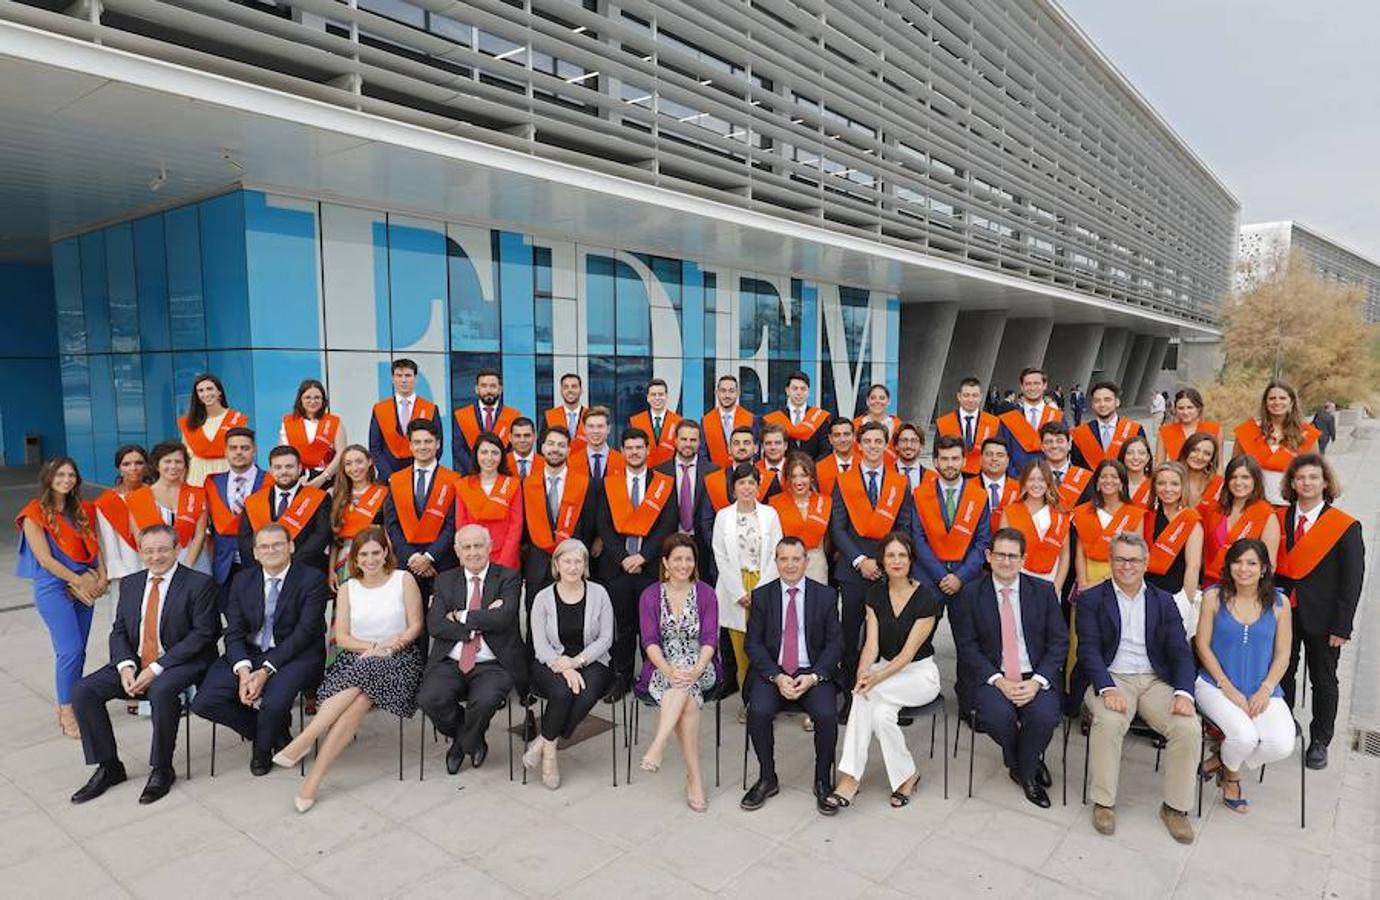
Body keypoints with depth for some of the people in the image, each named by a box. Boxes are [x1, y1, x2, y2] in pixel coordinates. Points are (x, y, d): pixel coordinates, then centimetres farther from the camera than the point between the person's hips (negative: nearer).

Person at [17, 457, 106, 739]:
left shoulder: (82, 510, 10)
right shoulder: (35, 514, -6)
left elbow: (93, 546, 11)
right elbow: (45, 559, -10)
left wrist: (101, 578, -3)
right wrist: (78, 581, -10)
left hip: (84, 587, 5)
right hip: (54, 588, -5)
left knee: (75, 651, 8)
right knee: (71, 650, -10)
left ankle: (68, 707, 19)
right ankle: (66, 713, 2)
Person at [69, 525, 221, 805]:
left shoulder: (199, 584, -8)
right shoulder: (130, 584, 11)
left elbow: (202, 634, -14)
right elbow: (119, 631, 10)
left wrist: (157, 668, -19)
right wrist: (125, 666, -10)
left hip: (180, 663, -6)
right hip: (134, 662, 7)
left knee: (161, 691, -35)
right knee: (82, 692, -11)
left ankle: (161, 770, -13)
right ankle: (108, 767, 4)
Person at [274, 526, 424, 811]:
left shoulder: (404, 579, 4)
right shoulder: (347, 589, 12)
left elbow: (416, 626, 2)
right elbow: (342, 637, 6)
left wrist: (392, 645, -15)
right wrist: (376, 646, -10)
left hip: (398, 659, -2)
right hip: (357, 657, 2)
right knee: (358, 699, -31)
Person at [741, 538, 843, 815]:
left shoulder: (826, 595, 3)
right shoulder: (761, 596, 4)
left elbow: (835, 643, 1)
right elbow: (753, 644, 0)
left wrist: (812, 677, -14)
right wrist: (777, 677, -14)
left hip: (813, 673, 0)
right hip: (772, 672, 1)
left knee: (827, 714, -27)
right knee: (758, 711, -26)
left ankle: (822, 781, -1)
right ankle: (767, 779, -2)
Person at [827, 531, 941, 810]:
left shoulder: (927, 598, -15)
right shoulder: (875, 593, 0)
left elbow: (909, 652, -18)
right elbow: (871, 643, -6)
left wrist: (877, 678, -30)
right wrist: (863, 671, -27)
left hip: (920, 673, -4)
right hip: (885, 669, 4)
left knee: (865, 696, -29)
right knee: (881, 712, -30)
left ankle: (850, 778, -16)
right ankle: (905, 774, -13)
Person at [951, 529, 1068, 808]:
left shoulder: (1044, 591, 5)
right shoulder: (969, 595, 1)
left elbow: (1059, 642, 1)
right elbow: (967, 647, -3)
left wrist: (1037, 681, -14)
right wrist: (999, 681, -16)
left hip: (1036, 677, 1)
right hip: (991, 677, -1)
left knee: (1044, 714, -29)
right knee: (998, 715, -30)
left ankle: (1025, 771, 4)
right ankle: (1030, 764, 6)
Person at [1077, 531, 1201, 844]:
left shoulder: (1164, 602, 13)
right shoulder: (1092, 599, 4)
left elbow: (1180, 652, 5)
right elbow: (1089, 650, -6)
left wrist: (1184, 692, -13)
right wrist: (1107, 689, -23)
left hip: (1155, 681, 3)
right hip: (1110, 678, -3)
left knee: (1189, 727, -23)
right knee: (1108, 722, -33)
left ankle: (1175, 807, -3)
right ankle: (1103, 803, -14)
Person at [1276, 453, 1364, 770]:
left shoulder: (1346, 527, -7)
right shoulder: (1278, 520, 1)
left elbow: (1352, 580, -8)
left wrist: (1341, 626, -11)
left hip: (1321, 619, -2)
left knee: (1323, 681, 12)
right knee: (1282, 675, 12)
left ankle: (1319, 741, 25)